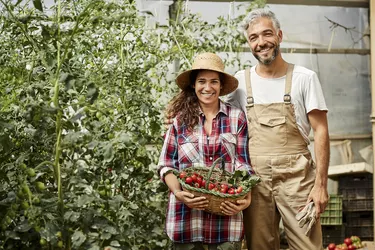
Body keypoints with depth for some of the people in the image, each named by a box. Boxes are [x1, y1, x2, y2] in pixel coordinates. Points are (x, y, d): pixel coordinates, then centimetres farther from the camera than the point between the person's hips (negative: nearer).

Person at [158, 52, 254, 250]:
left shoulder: (236, 118, 5)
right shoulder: (180, 119, 4)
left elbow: (243, 163, 2)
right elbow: (166, 165, 3)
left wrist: (246, 197, -14)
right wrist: (178, 193, -14)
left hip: (226, 213, 0)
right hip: (186, 215, 0)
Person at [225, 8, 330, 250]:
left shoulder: (305, 78, 0)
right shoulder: (241, 81, 7)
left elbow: (320, 131, -2)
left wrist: (321, 184, -9)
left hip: (296, 176, -2)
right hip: (254, 177, 2)